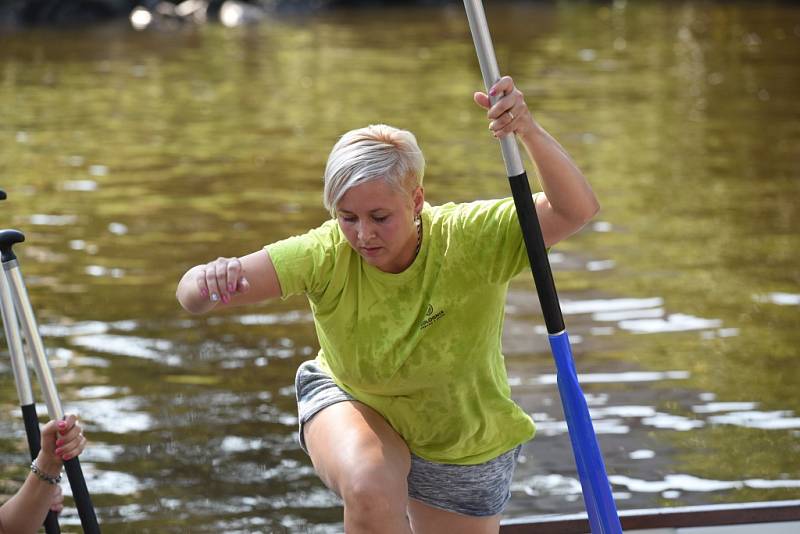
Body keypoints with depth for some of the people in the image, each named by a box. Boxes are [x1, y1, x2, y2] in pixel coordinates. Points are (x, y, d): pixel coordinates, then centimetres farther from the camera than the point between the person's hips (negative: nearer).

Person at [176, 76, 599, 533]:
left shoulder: (468, 240, -29)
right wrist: (209, 281, -60)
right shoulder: (327, 255, -27)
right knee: (371, 490, -35)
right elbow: (193, 296, -35)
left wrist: (529, 131, -58)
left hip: (461, 448, 1)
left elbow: (576, 210, -43)